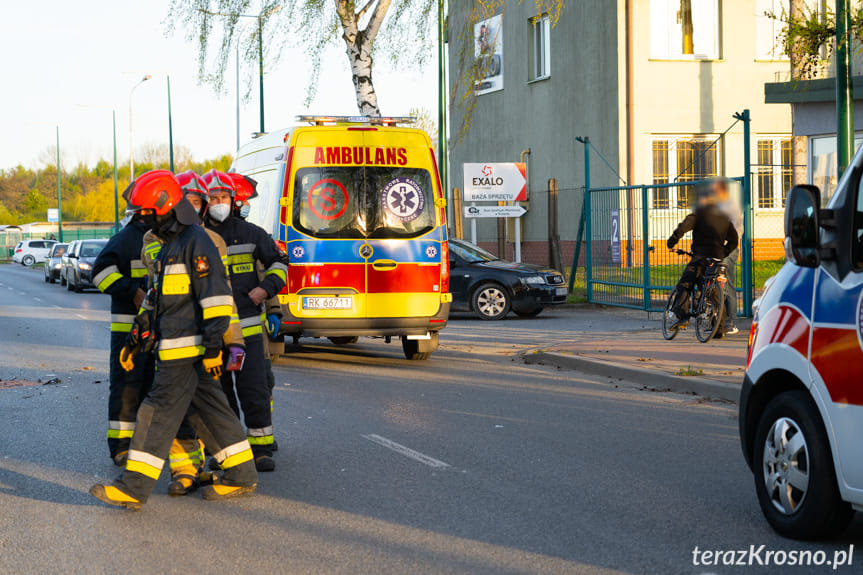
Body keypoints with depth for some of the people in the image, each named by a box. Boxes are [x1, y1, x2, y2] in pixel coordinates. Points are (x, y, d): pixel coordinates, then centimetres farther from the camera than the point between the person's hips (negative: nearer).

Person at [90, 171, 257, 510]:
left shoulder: (196, 242, -13)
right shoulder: (171, 244, 20)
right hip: (176, 347, 10)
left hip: (187, 348, -10)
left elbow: (216, 296, -19)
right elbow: (157, 297, 26)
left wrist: (212, 346, -22)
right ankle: (242, 475, 17)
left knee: (160, 412, -8)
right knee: (209, 409, 11)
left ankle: (134, 487, -7)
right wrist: (138, 340, 22)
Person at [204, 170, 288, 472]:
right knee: (219, 392, 9)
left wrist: (266, 288, -2)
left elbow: (279, 260, 13)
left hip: (247, 326, -1)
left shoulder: (249, 234, 4)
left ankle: (261, 449, 5)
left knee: (254, 390, -4)